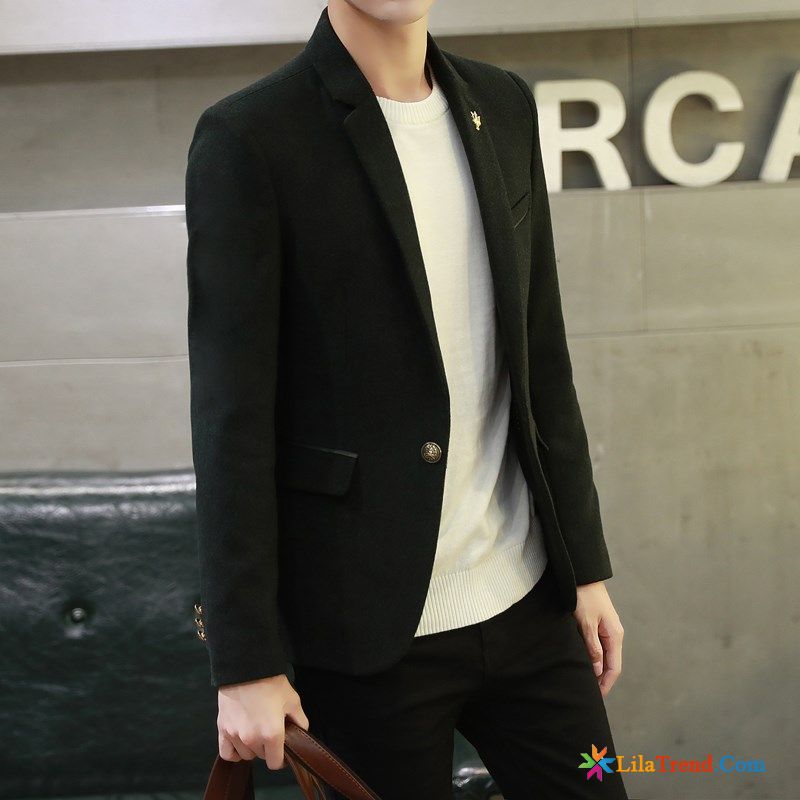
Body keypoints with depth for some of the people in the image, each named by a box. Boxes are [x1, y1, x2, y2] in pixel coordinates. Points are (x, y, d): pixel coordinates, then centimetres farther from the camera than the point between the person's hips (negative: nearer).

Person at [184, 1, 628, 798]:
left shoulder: (502, 105, 8)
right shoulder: (249, 138, -10)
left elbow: (542, 356, 12)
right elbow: (232, 414, -12)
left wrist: (586, 566, 11)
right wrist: (245, 660, -13)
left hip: (526, 604, 5)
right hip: (371, 632, -5)